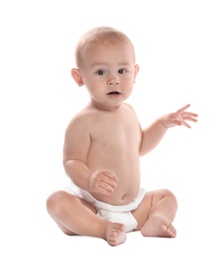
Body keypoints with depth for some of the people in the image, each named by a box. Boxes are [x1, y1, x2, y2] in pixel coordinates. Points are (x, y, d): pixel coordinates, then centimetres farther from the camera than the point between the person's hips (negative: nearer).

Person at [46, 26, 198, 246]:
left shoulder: (128, 112, 7)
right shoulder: (83, 122, -19)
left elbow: (139, 147, 24)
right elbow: (72, 162, -22)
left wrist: (164, 123, 16)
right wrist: (90, 179, -42)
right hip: (91, 205, -7)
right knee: (57, 202, -32)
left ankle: (153, 221, -16)